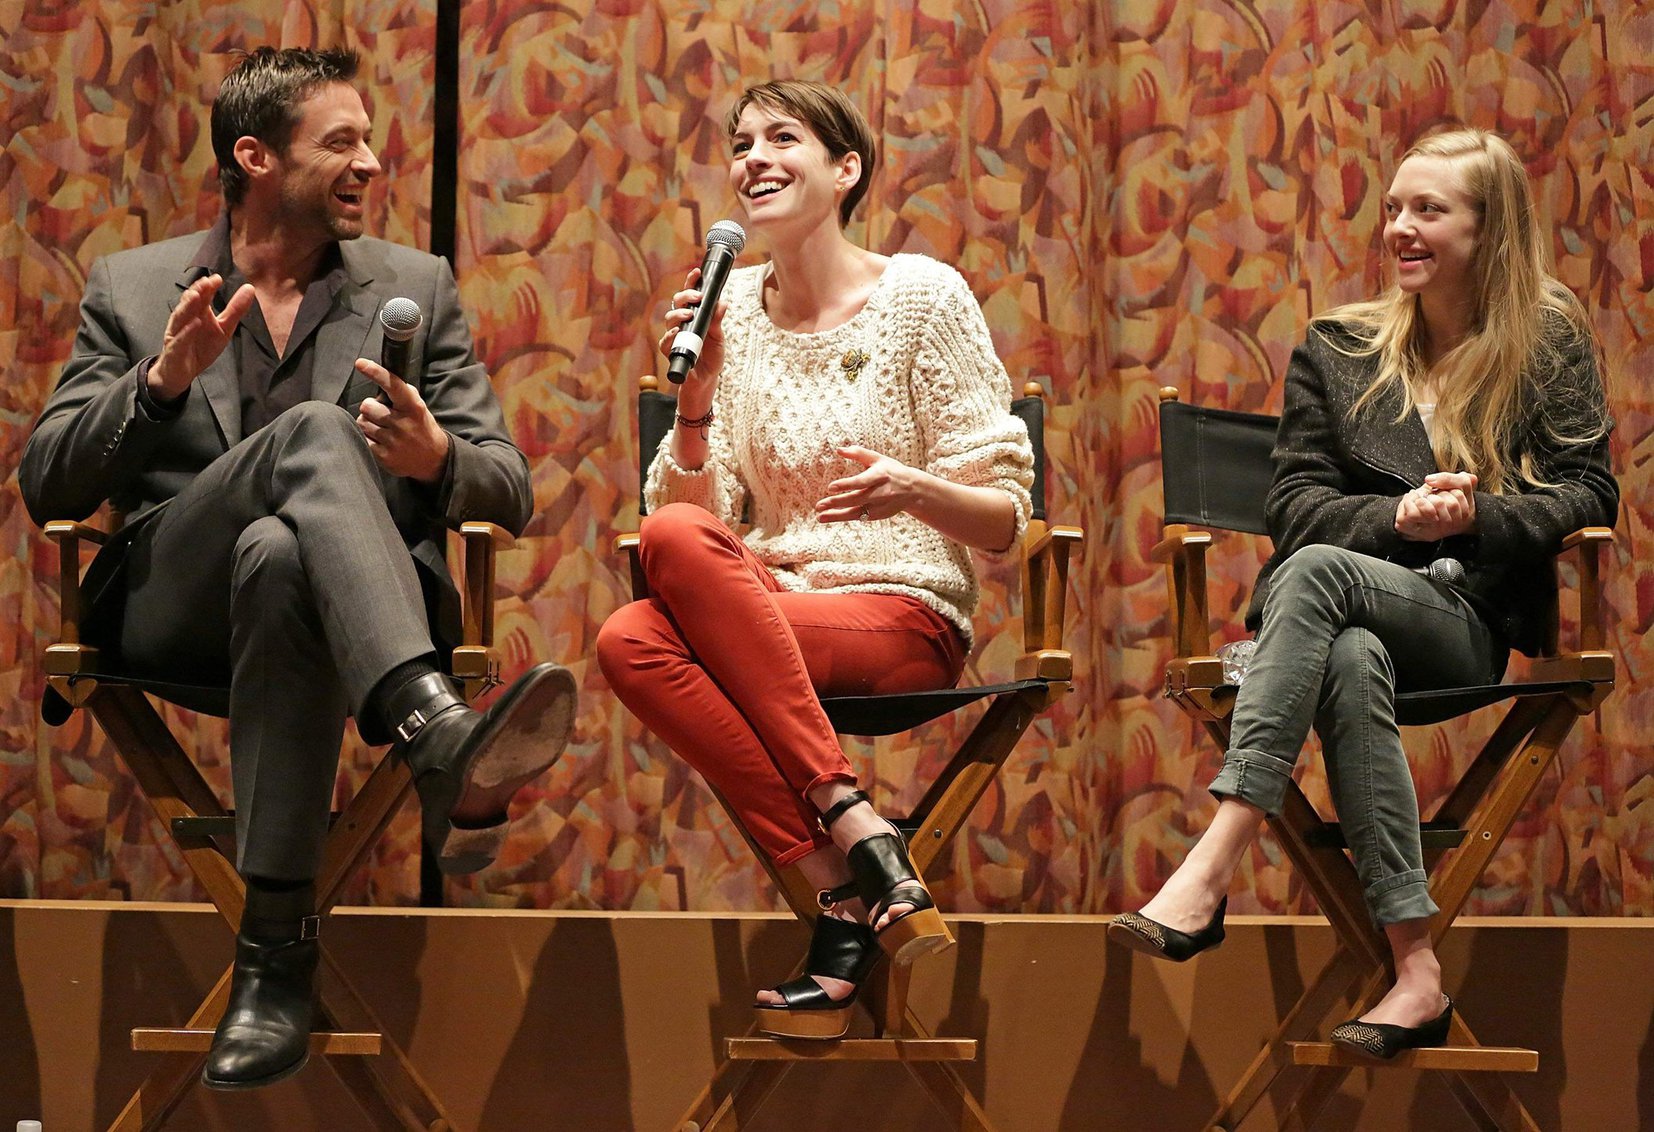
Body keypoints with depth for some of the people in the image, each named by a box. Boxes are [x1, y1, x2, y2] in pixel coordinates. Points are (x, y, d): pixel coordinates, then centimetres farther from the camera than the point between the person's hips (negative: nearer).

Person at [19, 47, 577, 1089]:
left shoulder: (415, 286, 19)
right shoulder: (133, 288, 17)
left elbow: (510, 491, 12)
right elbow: (47, 488, 9)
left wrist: (438, 461, -13)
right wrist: (162, 381, -8)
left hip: (317, 577, 1)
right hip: (171, 605, -1)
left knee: (276, 556, -38)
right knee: (314, 431, -33)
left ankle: (277, 952, -40)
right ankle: (443, 744, -58)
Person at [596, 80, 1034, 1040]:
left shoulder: (925, 297, 0)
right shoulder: (732, 314, 12)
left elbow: (1008, 519, -2)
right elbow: (693, 512, 6)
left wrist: (912, 490, -22)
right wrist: (696, 401, -11)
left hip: (907, 619, -4)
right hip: (769, 609, 4)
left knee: (676, 545, -30)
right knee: (632, 642, -31)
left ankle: (847, 895, -31)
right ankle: (858, 855, -28)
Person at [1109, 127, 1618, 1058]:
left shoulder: (1552, 342, 12)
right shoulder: (1339, 350, 19)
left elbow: (1589, 496, 4)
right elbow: (1296, 507, 10)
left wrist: (1475, 517, -14)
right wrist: (1398, 518, -10)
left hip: (1468, 624, -2)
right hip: (1357, 619, 2)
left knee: (1318, 572, -35)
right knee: (1350, 660, -38)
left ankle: (1210, 875, -46)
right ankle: (1417, 971, -45)